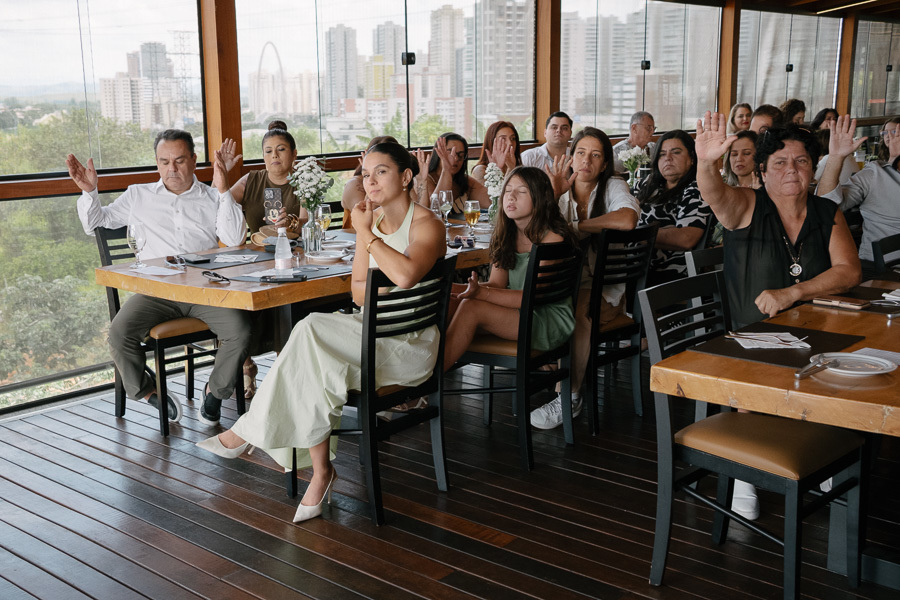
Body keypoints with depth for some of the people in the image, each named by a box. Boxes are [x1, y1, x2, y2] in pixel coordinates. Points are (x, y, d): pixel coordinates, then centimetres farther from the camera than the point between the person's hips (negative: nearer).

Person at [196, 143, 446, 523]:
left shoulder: (427, 224, -10)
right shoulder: (372, 220, 12)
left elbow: (406, 274, -31)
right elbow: (357, 289, 10)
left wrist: (365, 232, -18)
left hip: (412, 346, -6)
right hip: (374, 332, 6)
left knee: (312, 331, -27)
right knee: (313, 368, -25)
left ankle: (248, 431, -14)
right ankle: (321, 472, -16)